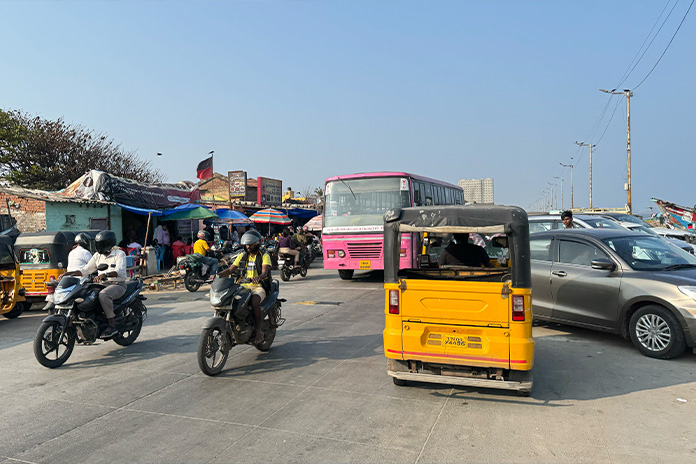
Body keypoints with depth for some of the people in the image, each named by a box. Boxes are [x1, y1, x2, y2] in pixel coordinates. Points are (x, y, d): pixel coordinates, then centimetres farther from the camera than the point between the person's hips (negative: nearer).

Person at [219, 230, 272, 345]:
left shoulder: (264, 256, -2)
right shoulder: (242, 256, 14)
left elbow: (265, 272, -18)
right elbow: (230, 269, 8)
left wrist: (259, 277, -41)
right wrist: (218, 275, -10)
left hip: (259, 287, -5)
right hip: (244, 286, 5)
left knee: (254, 302, -35)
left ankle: (259, 330, -21)